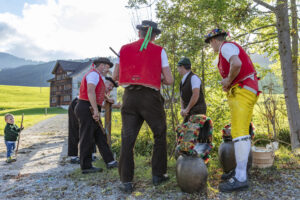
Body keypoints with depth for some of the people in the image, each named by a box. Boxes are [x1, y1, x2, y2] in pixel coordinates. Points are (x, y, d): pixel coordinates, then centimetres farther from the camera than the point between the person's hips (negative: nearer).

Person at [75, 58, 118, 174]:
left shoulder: (97, 77, 25)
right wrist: (96, 110, -26)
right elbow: (90, 91, -23)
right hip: (86, 109, -10)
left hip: (91, 111, 10)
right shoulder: (94, 74, -8)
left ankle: (110, 162, 11)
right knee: (87, 138, -4)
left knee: (100, 137, 8)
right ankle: (86, 167, 4)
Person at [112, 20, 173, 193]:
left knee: (128, 139, 6)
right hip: (150, 97, -2)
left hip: (129, 96, 2)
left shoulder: (125, 49, 10)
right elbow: (169, 80, 0)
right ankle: (158, 175, 22)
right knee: (160, 135, 16)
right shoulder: (159, 51, 3)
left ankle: (126, 181, 7)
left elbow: (115, 76, 14)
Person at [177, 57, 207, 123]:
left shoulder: (193, 77, -12)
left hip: (197, 110, -8)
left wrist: (187, 109, -17)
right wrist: (182, 109, 0)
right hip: (189, 111, 8)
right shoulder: (183, 81, 13)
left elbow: (196, 95, -22)